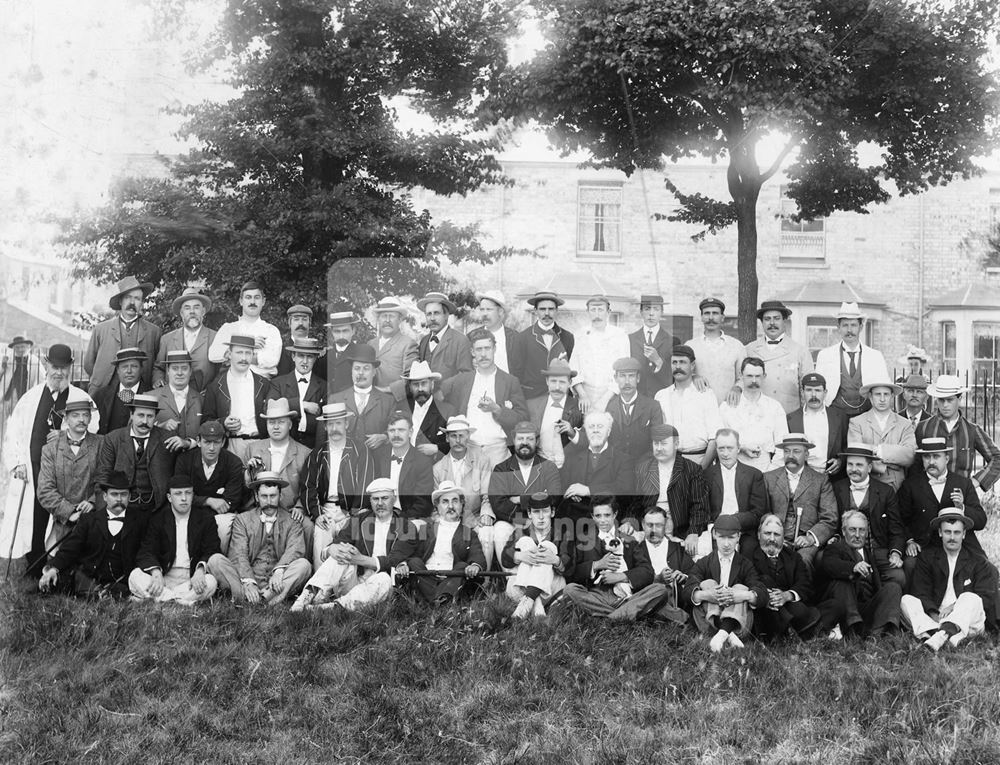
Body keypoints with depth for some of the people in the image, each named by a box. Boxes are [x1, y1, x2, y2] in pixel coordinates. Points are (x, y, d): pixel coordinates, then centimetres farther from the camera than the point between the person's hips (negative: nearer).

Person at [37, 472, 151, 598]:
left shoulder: (140, 520, 10)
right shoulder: (89, 519, 12)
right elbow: (69, 548, 2)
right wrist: (53, 568, -16)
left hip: (121, 582, -1)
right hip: (86, 577, 1)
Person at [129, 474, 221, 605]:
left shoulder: (206, 518, 7)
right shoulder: (157, 520, 9)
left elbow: (212, 551, 0)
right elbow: (146, 552, -2)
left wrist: (200, 570, -23)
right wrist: (156, 573, -24)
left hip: (193, 579, -1)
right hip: (164, 577, 1)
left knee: (210, 582, -33)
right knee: (135, 576, -27)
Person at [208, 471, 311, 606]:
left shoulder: (292, 522, 12)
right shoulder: (242, 519, 12)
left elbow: (295, 549, -6)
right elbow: (238, 555, -2)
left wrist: (279, 571, -27)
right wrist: (248, 582, -21)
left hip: (277, 583, 0)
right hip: (247, 577, 0)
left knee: (303, 564, -26)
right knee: (215, 560, -19)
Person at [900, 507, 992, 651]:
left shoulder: (977, 562, 14)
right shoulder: (926, 557, 15)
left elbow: (987, 595, 1)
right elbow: (921, 593, 3)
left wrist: (955, 606, -15)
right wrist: (934, 616, -17)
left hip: (968, 622, -1)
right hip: (933, 619, 1)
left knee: (971, 598, -29)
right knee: (906, 600, -22)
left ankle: (942, 635, -53)